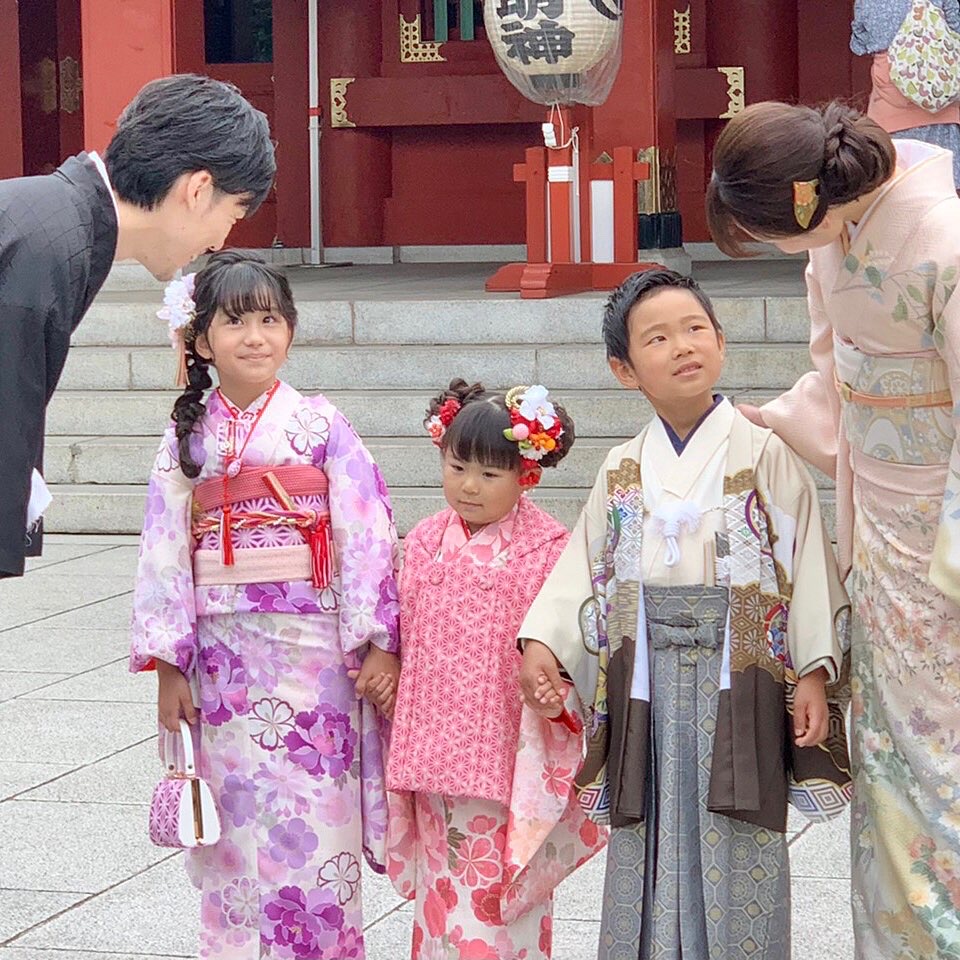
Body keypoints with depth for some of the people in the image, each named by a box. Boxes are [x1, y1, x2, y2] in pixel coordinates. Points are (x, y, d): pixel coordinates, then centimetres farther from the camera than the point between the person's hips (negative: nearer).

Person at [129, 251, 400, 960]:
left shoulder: (320, 425, -1)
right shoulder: (190, 435, 6)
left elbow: (366, 535, -3)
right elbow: (166, 549, 6)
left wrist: (380, 643, -8)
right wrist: (168, 663, 2)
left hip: (311, 647, -2)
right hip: (222, 654, 2)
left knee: (313, 826, -2)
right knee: (235, 826, 6)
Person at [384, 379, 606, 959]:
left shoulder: (549, 550, -7)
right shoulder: (425, 543, 6)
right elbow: (405, 635, 12)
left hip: (507, 752, -4)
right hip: (435, 751, 4)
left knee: (501, 890, -2)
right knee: (443, 884, 11)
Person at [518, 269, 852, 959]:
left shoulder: (765, 454, -3)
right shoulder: (622, 472, 9)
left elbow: (807, 563, -5)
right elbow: (585, 570, 8)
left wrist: (814, 672, -11)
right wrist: (542, 642, -7)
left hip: (739, 676, -3)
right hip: (649, 679, 3)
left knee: (736, 850, -2)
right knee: (652, 845, 6)